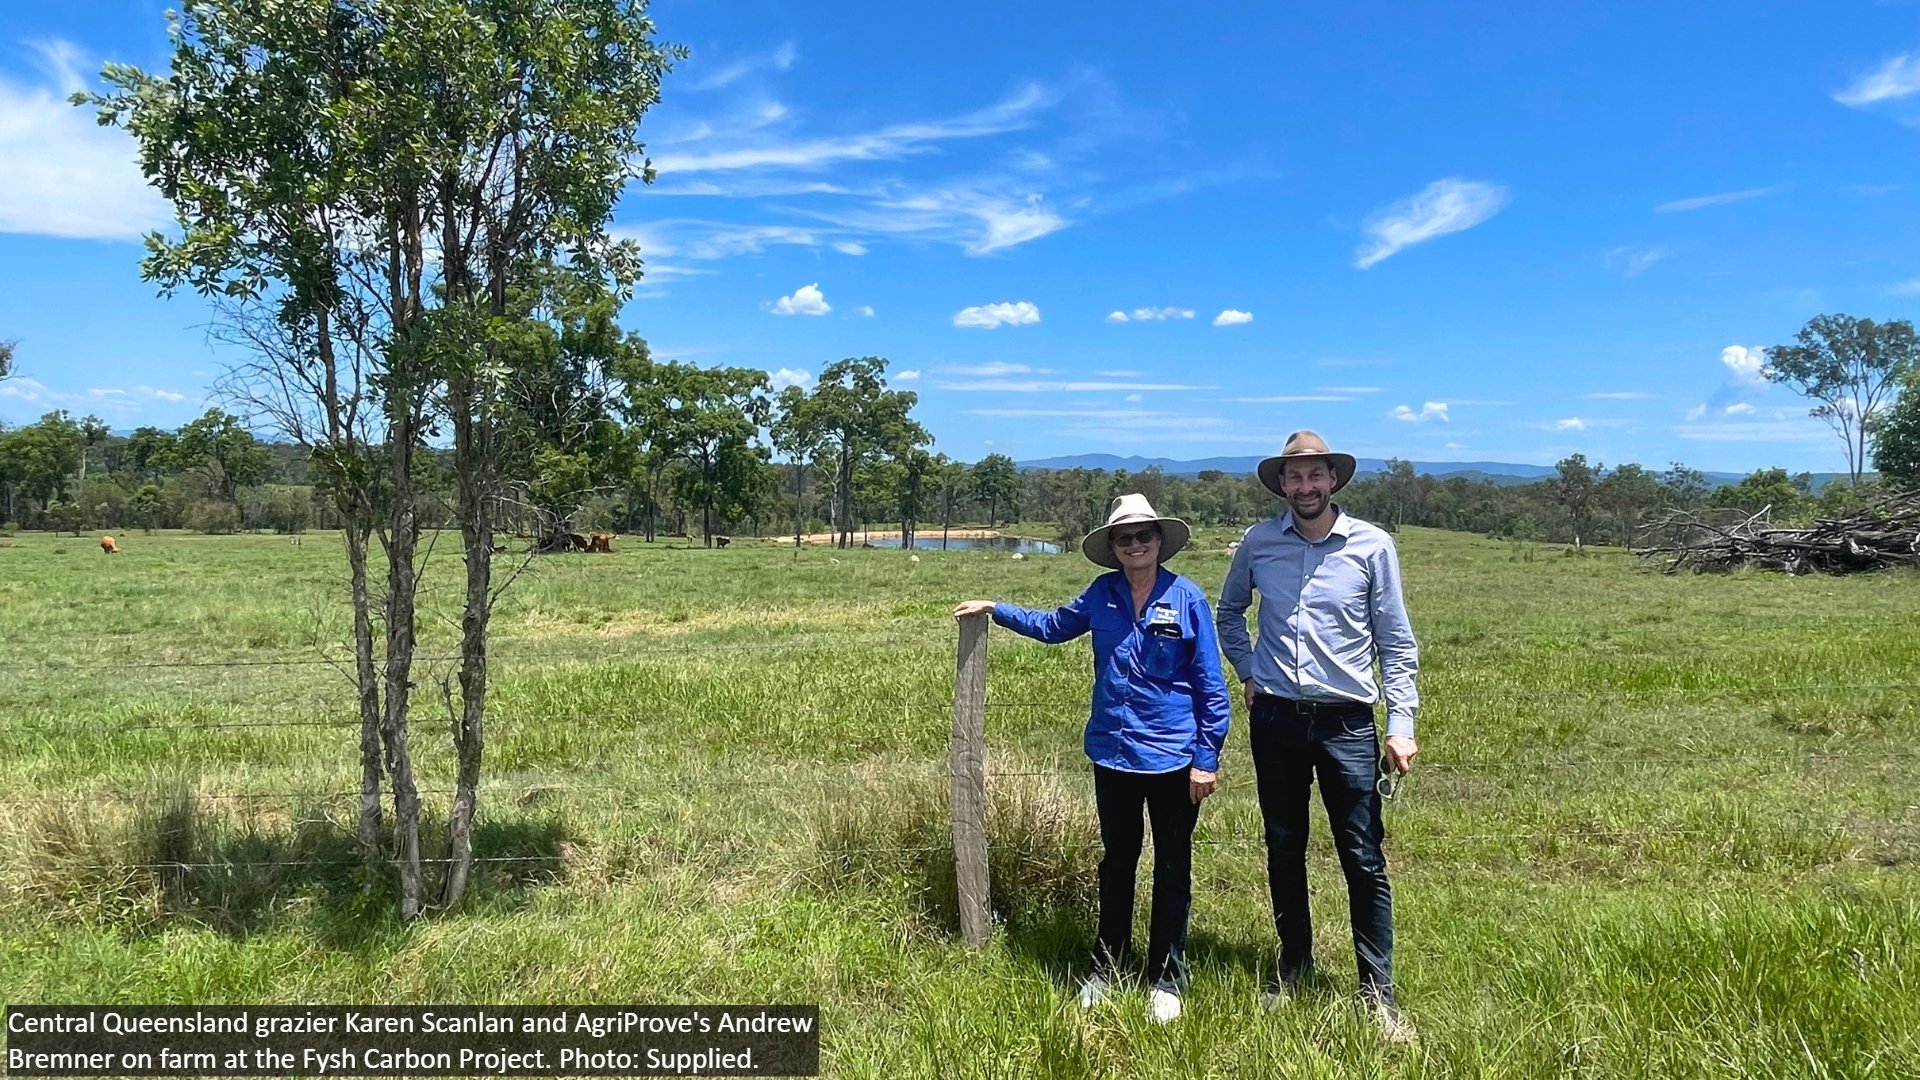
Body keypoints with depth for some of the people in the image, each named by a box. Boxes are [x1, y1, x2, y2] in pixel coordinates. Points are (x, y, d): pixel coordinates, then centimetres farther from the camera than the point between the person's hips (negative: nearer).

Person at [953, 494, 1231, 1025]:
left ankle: (1166, 980, 26)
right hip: (1113, 756, 3)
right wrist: (995, 609, 15)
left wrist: (1207, 758, -8)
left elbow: (1210, 684, -6)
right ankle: (1107, 967, 33)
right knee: (1116, 863, 17)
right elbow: (1053, 626, 20)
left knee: (1172, 871, 11)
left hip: (1173, 760, -3)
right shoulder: (1103, 594, 0)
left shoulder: (1186, 598, -9)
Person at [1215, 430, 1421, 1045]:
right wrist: (1247, 672, 9)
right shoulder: (1258, 543, 2)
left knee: (1364, 860, 1)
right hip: (1275, 719, 2)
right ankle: (1293, 966, 31)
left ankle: (1378, 993, 14)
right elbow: (1229, 612, 20)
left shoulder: (1372, 546, -3)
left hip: (1347, 722, -2)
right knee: (1283, 850, 14)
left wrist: (1402, 724, -7)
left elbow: (1397, 644, -1)